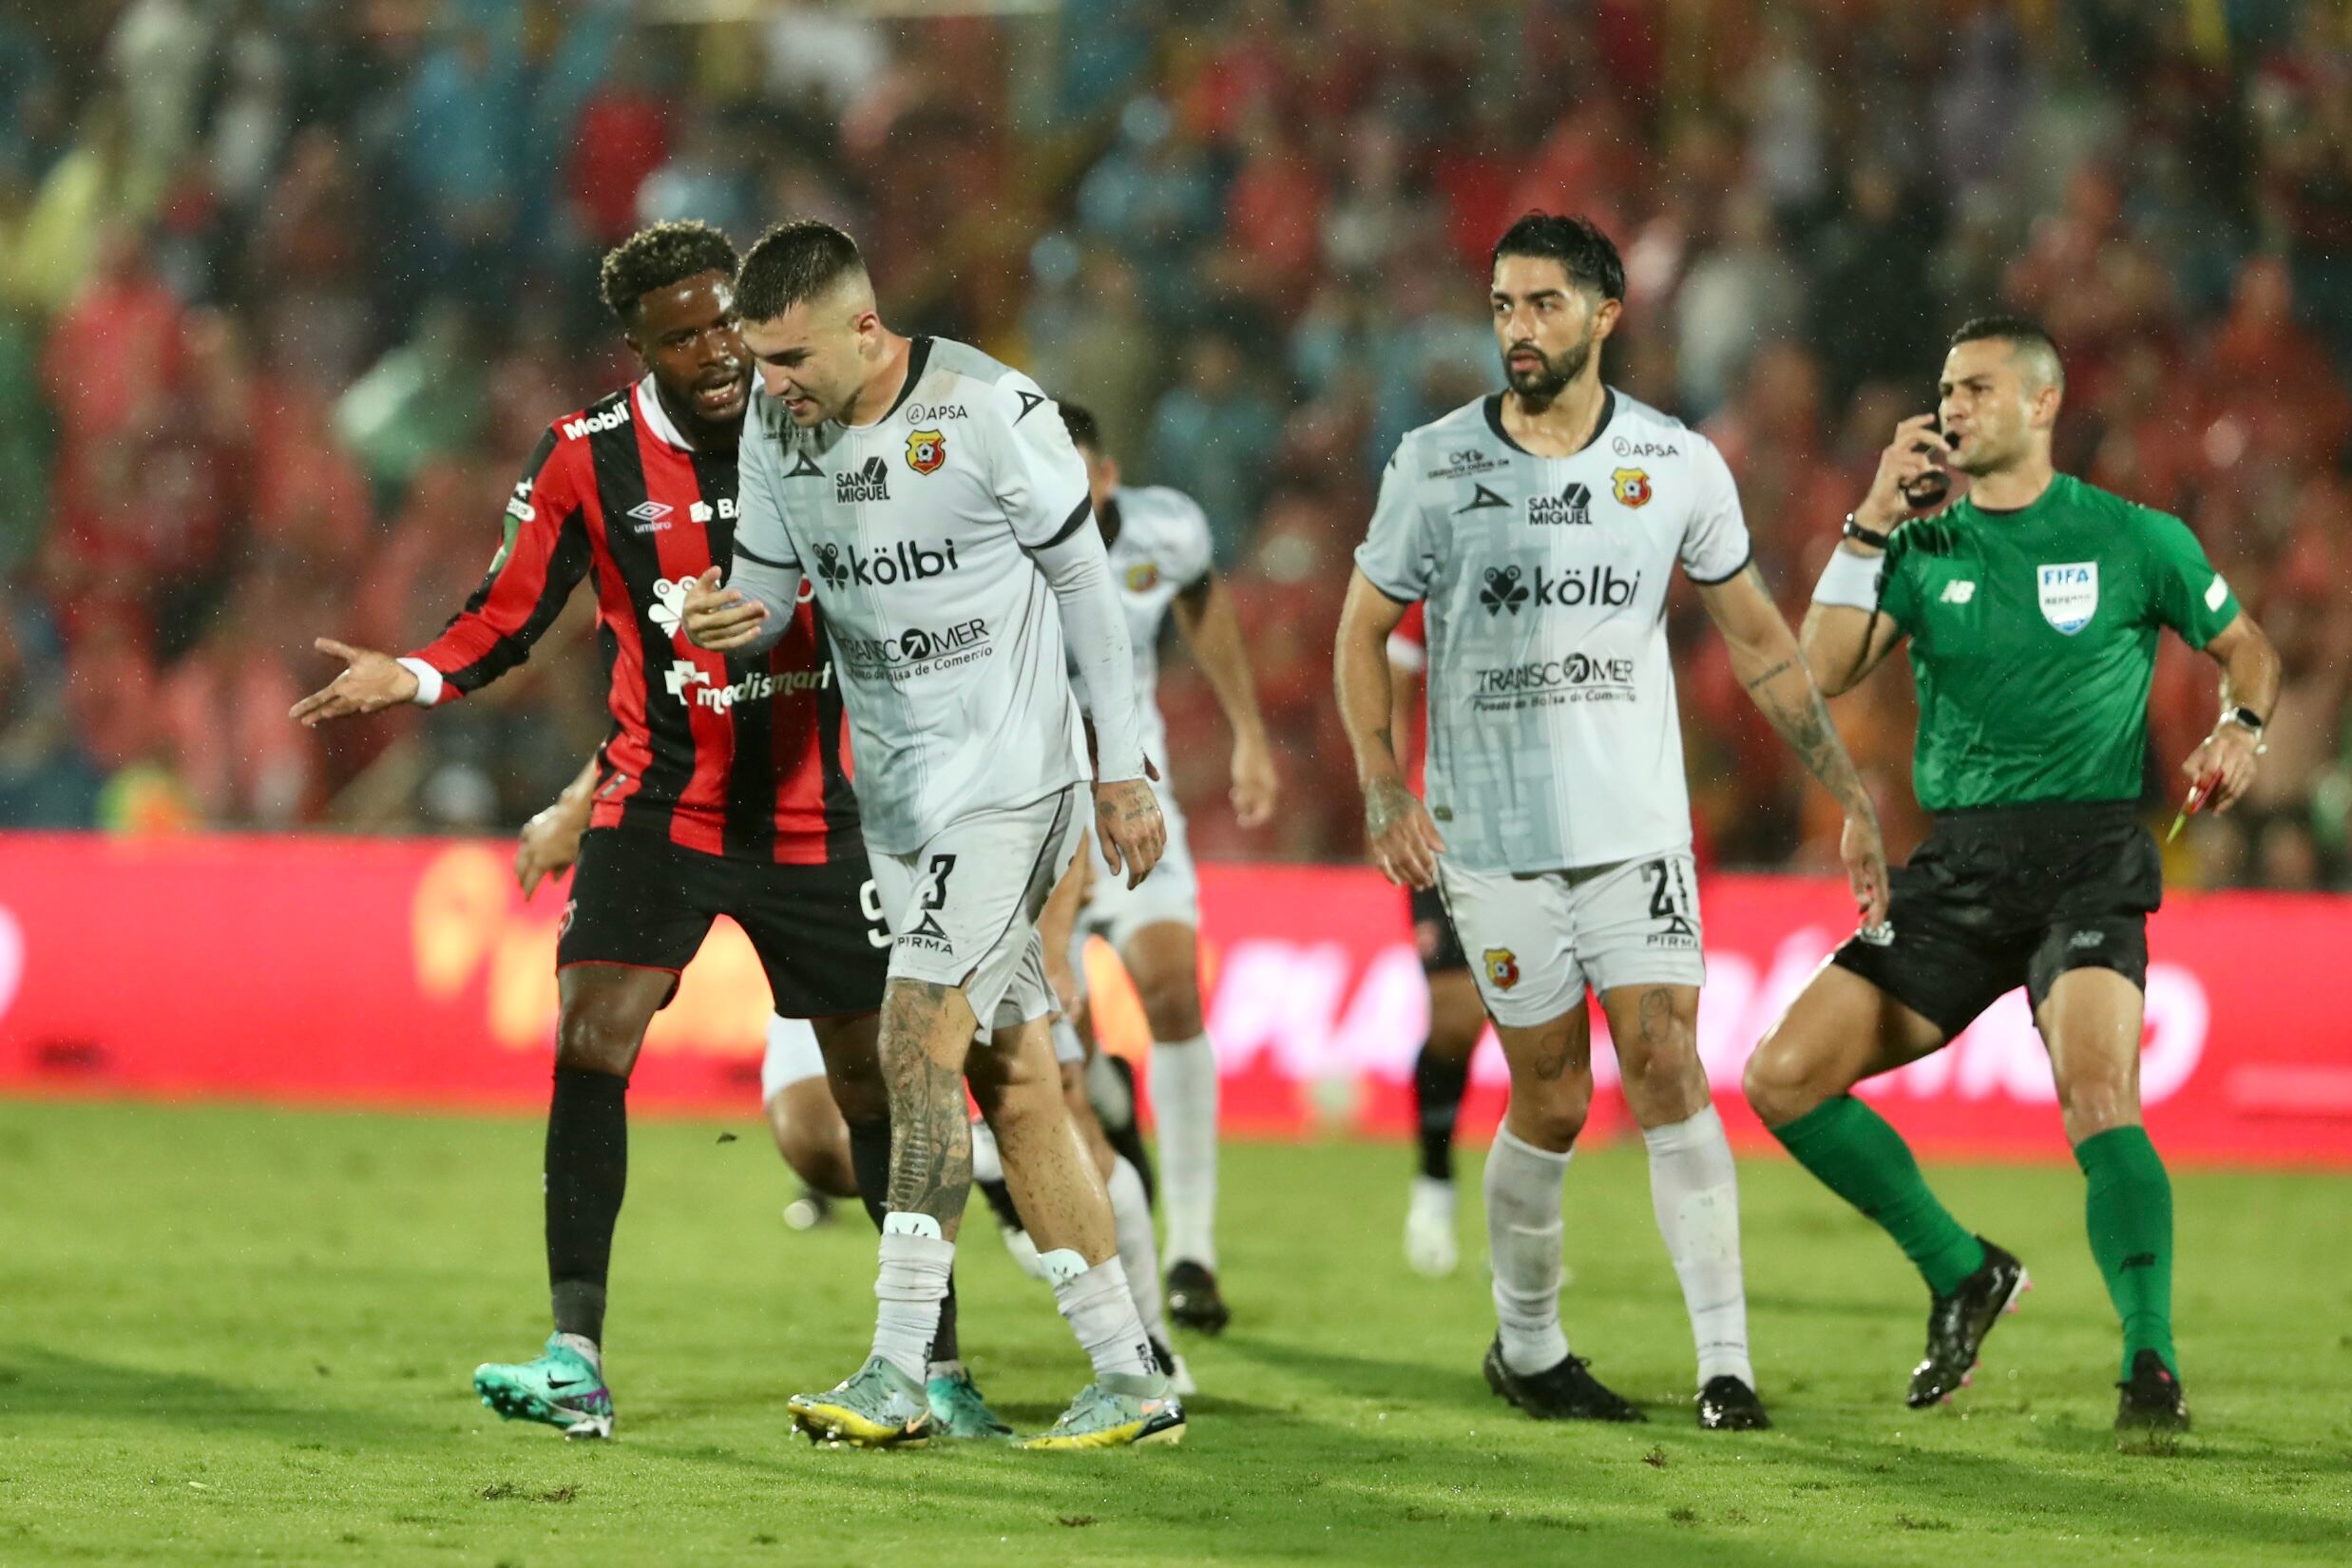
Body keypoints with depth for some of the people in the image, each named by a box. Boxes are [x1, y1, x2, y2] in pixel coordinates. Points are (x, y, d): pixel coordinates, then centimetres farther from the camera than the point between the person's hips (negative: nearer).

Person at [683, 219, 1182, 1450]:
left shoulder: (988, 413, -16)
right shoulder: (777, 425, 2)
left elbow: (1083, 580, -7)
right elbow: (768, 585, 12)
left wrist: (1122, 770, -4)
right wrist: (729, 619, -14)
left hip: (1008, 774, -7)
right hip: (899, 788, 7)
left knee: (919, 1044, -17)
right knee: (1011, 1081, 7)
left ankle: (896, 1377, -18)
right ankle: (1131, 1379, 12)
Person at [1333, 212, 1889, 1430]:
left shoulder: (1677, 464, 0)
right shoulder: (1436, 465, -3)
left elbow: (1758, 643, 10)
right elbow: (1362, 629, 6)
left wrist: (1853, 802, 9)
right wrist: (1383, 791, -7)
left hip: (1637, 825, 1)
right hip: (1490, 831, -1)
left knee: (1665, 1068, -12)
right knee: (1551, 1098, 1)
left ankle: (1725, 1361, -11)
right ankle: (1525, 1345, 22)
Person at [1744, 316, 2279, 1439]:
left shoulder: (2134, 540, 3)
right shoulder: (1922, 548, 10)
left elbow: (2245, 645, 17)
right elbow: (1823, 671, -3)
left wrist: (2240, 730, -5)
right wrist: (1874, 519, -7)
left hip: (2090, 857, -4)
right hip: (1957, 870, 4)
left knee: (2095, 1085, -30)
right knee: (1784, 1078, -6)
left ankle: (2151, 1366, -24)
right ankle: (1962, 1275, 11)